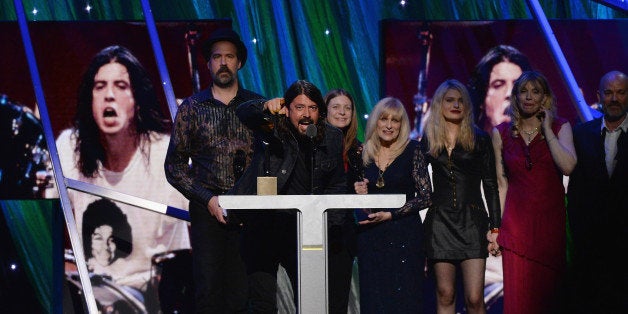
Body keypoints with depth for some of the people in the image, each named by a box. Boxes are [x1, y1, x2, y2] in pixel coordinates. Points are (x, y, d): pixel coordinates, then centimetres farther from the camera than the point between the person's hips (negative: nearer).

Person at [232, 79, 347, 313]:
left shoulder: (332, 138, 5)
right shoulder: (273, 129, -6)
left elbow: (337, 185, 14)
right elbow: (243, 112, -23)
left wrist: (330, 222, 2)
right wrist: (265, 107, -43)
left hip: (304, 231, 3)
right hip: (263, 227, -3)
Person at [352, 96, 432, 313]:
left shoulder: (412, 151, -2)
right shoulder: (363, 154, 8)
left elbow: (426, 197, -6)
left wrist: (390, 215, -12)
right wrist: (358, 193, -3)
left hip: (404, 236, -3)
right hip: (369, 237, 3)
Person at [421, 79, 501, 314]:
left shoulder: (479, 139, 4)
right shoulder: (428, 141, 9)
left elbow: (490, 185, 4)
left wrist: (495, 227, -2)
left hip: (472, 221, -1)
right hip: (440, 222, 2)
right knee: (445, 295, 4)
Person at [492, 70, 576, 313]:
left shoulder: (560, 127, 3)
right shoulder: (501, 133, 7)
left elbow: (568, 166, -15)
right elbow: (501, 183, 9)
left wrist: (546, 129, -9)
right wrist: (496, 226, 5)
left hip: (551, 220, 0)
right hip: (517, 220, 1)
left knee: (549, 291, 4)